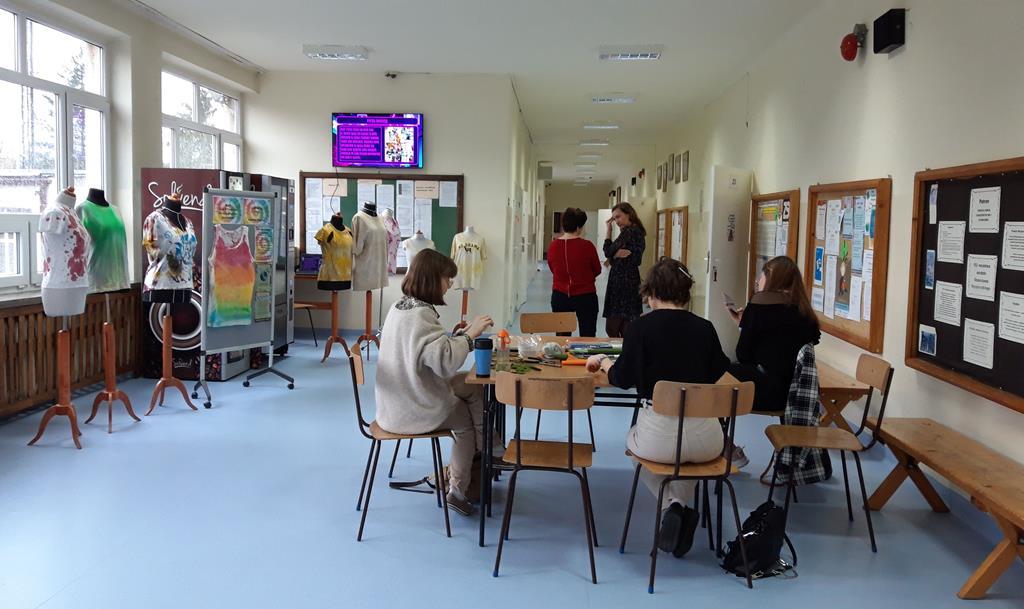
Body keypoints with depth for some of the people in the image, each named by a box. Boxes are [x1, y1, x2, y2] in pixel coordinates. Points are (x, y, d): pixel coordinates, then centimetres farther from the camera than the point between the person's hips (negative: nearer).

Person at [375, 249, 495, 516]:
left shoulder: (401, 307, 6)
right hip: (414, 412, -8)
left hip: (396, 407, 8)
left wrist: (460, 335, 7)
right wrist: (469, 334, -22)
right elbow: (446, 361, -34)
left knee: (474, 388, 14)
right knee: (469, 421, 16)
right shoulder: (420, 315, -24)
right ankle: (458, 491, 29)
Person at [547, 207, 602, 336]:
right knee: (587, 336, 6)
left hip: (559, 296, 3)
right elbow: (597, 270, 0)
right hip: (585, 296, -3)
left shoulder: (553, 246, -5)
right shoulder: (587, 246, -15)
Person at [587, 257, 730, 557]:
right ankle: (681, 507, 21)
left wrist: (603, 361, 19)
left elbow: (623, 378, 0)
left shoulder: (641, 327, -7)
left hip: (659, 436, -3)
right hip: (706, 439, 3)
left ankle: (671, 506, 15)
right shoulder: (704, 328, 3)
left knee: (633, 440, 34)